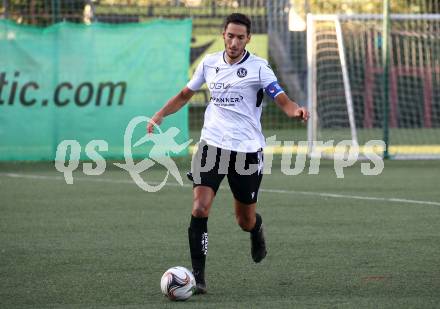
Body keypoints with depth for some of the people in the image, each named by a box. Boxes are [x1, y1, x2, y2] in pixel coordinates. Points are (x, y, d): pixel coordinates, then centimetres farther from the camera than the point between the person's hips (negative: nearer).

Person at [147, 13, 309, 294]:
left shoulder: (258, 67, -6)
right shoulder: (209, 63, 5)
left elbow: (282, 100, -15)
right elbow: (185, 95, 19)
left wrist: (295, 110, -38)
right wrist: (160, 115, 5)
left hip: (247, 150, -2)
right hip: (212, 145, 2)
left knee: (246, 221, 9)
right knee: (200, 208, -17)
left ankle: (257, 229, 47)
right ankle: (198, 275, -11)